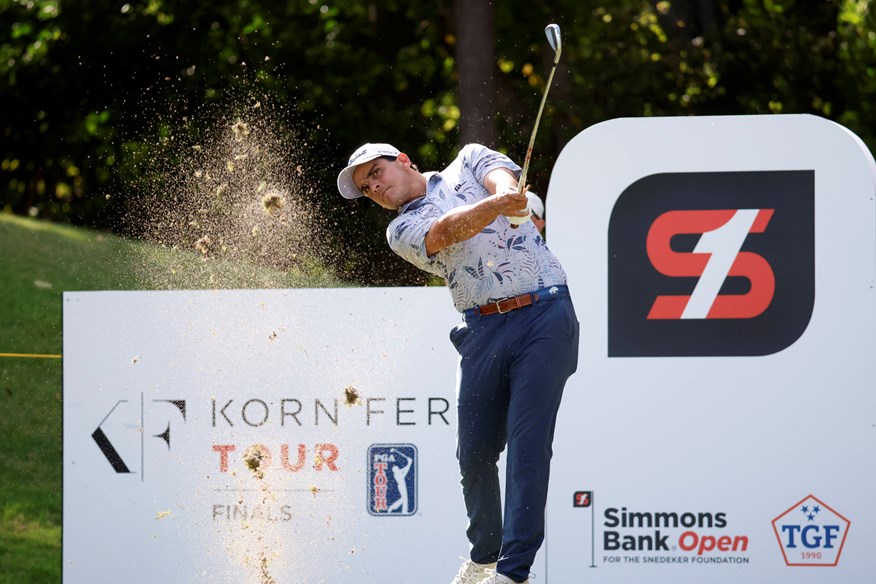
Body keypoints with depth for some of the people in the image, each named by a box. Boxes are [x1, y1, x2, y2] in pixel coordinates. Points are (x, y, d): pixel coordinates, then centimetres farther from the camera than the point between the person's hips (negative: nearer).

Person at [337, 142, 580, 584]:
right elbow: (448, 231, -9)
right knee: (475, 452, 1)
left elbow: (501, 174, -8)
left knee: (528, 444, -11)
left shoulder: (468, 163, 15)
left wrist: (506, 192, -34)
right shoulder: (402, 231, 12)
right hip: (483, 329, 3)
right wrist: (495, 206, -30)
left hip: (544, 315, -3)